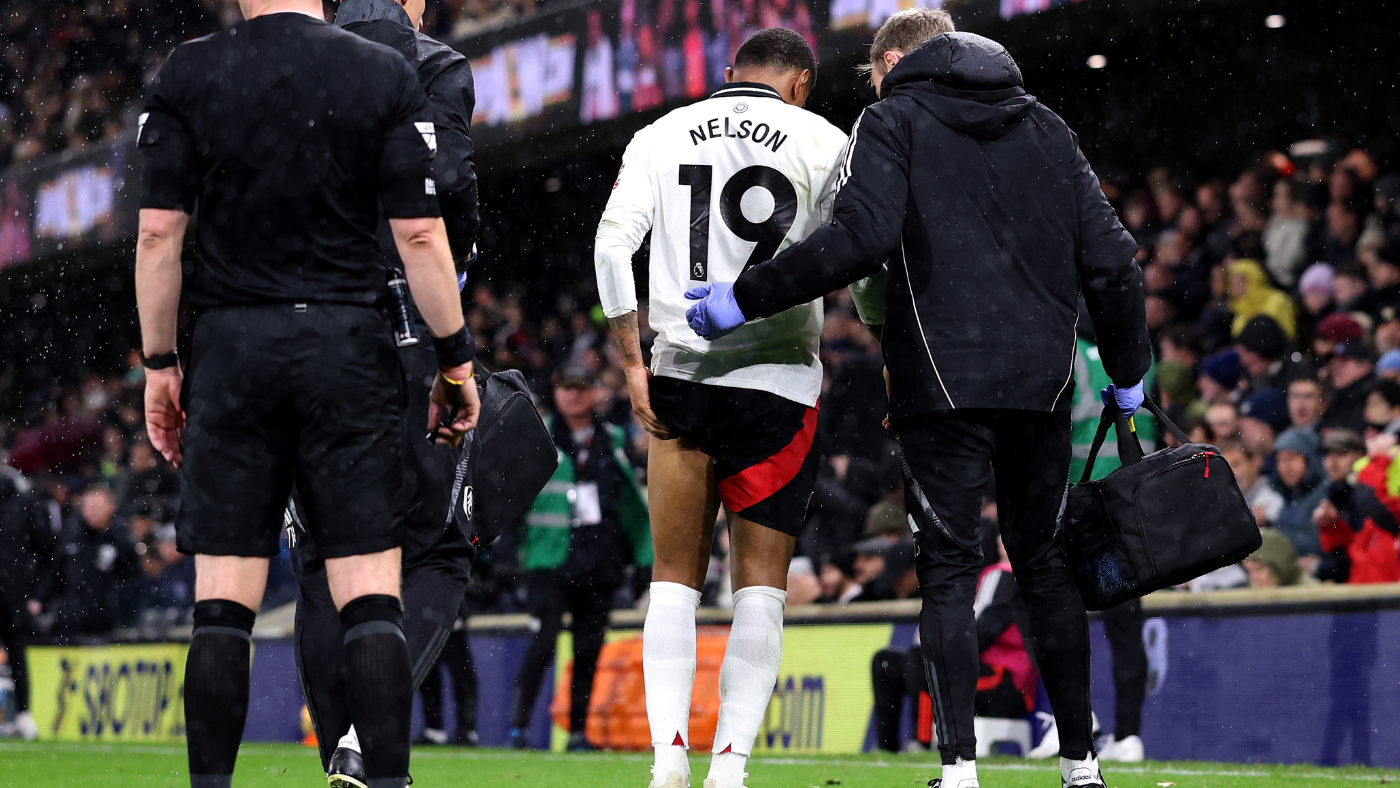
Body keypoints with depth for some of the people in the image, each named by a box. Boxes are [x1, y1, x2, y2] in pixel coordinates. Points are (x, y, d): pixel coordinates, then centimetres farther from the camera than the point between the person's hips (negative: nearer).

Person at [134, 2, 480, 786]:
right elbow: (420, 234, -3)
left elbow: (159, 231, -1)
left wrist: (159, 364, 8)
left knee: (223, 604, 3)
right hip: (348, 350, 0)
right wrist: (457, 359, 6)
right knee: (371, 597, 1)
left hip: (233, 347, 1)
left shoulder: (189, 74, 1)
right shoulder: (386, 75, -1)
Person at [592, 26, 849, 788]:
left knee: (674, 578, 9)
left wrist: (632, 362, 2)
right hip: (778, 380, -2)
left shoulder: (661, 138, 9)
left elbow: (612, 245, -1)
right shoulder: (820, 141, 3)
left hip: (680, 375, 2)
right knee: (761, 583, 4)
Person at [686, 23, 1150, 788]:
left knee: (949, 567, -1)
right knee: (1044, 562, 14)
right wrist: (1127, 372, 23)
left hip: (945, 380, -4)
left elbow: (861, 237, -15)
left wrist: (744, 299, -10)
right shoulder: (1045, 129, 17)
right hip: (1043, 380, 4)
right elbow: (1110, 257, 12)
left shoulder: (893, 121, 3)